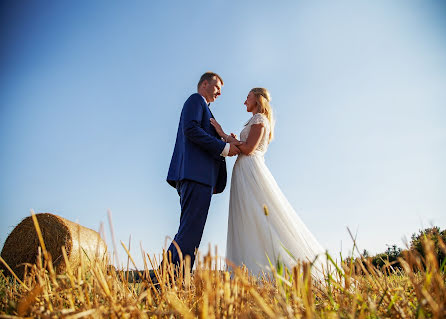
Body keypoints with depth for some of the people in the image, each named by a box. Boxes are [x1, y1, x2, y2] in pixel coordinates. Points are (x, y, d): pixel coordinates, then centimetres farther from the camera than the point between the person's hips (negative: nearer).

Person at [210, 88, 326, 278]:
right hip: (246, 172, 10)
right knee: (250, 224, 4)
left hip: (250, 170, -10)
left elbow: (248, 149, -15)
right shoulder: (259, 121, 25)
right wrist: (234, 141, 17)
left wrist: (224, 135, -8)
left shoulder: (259, 119, -3)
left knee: (258, 222, -12)